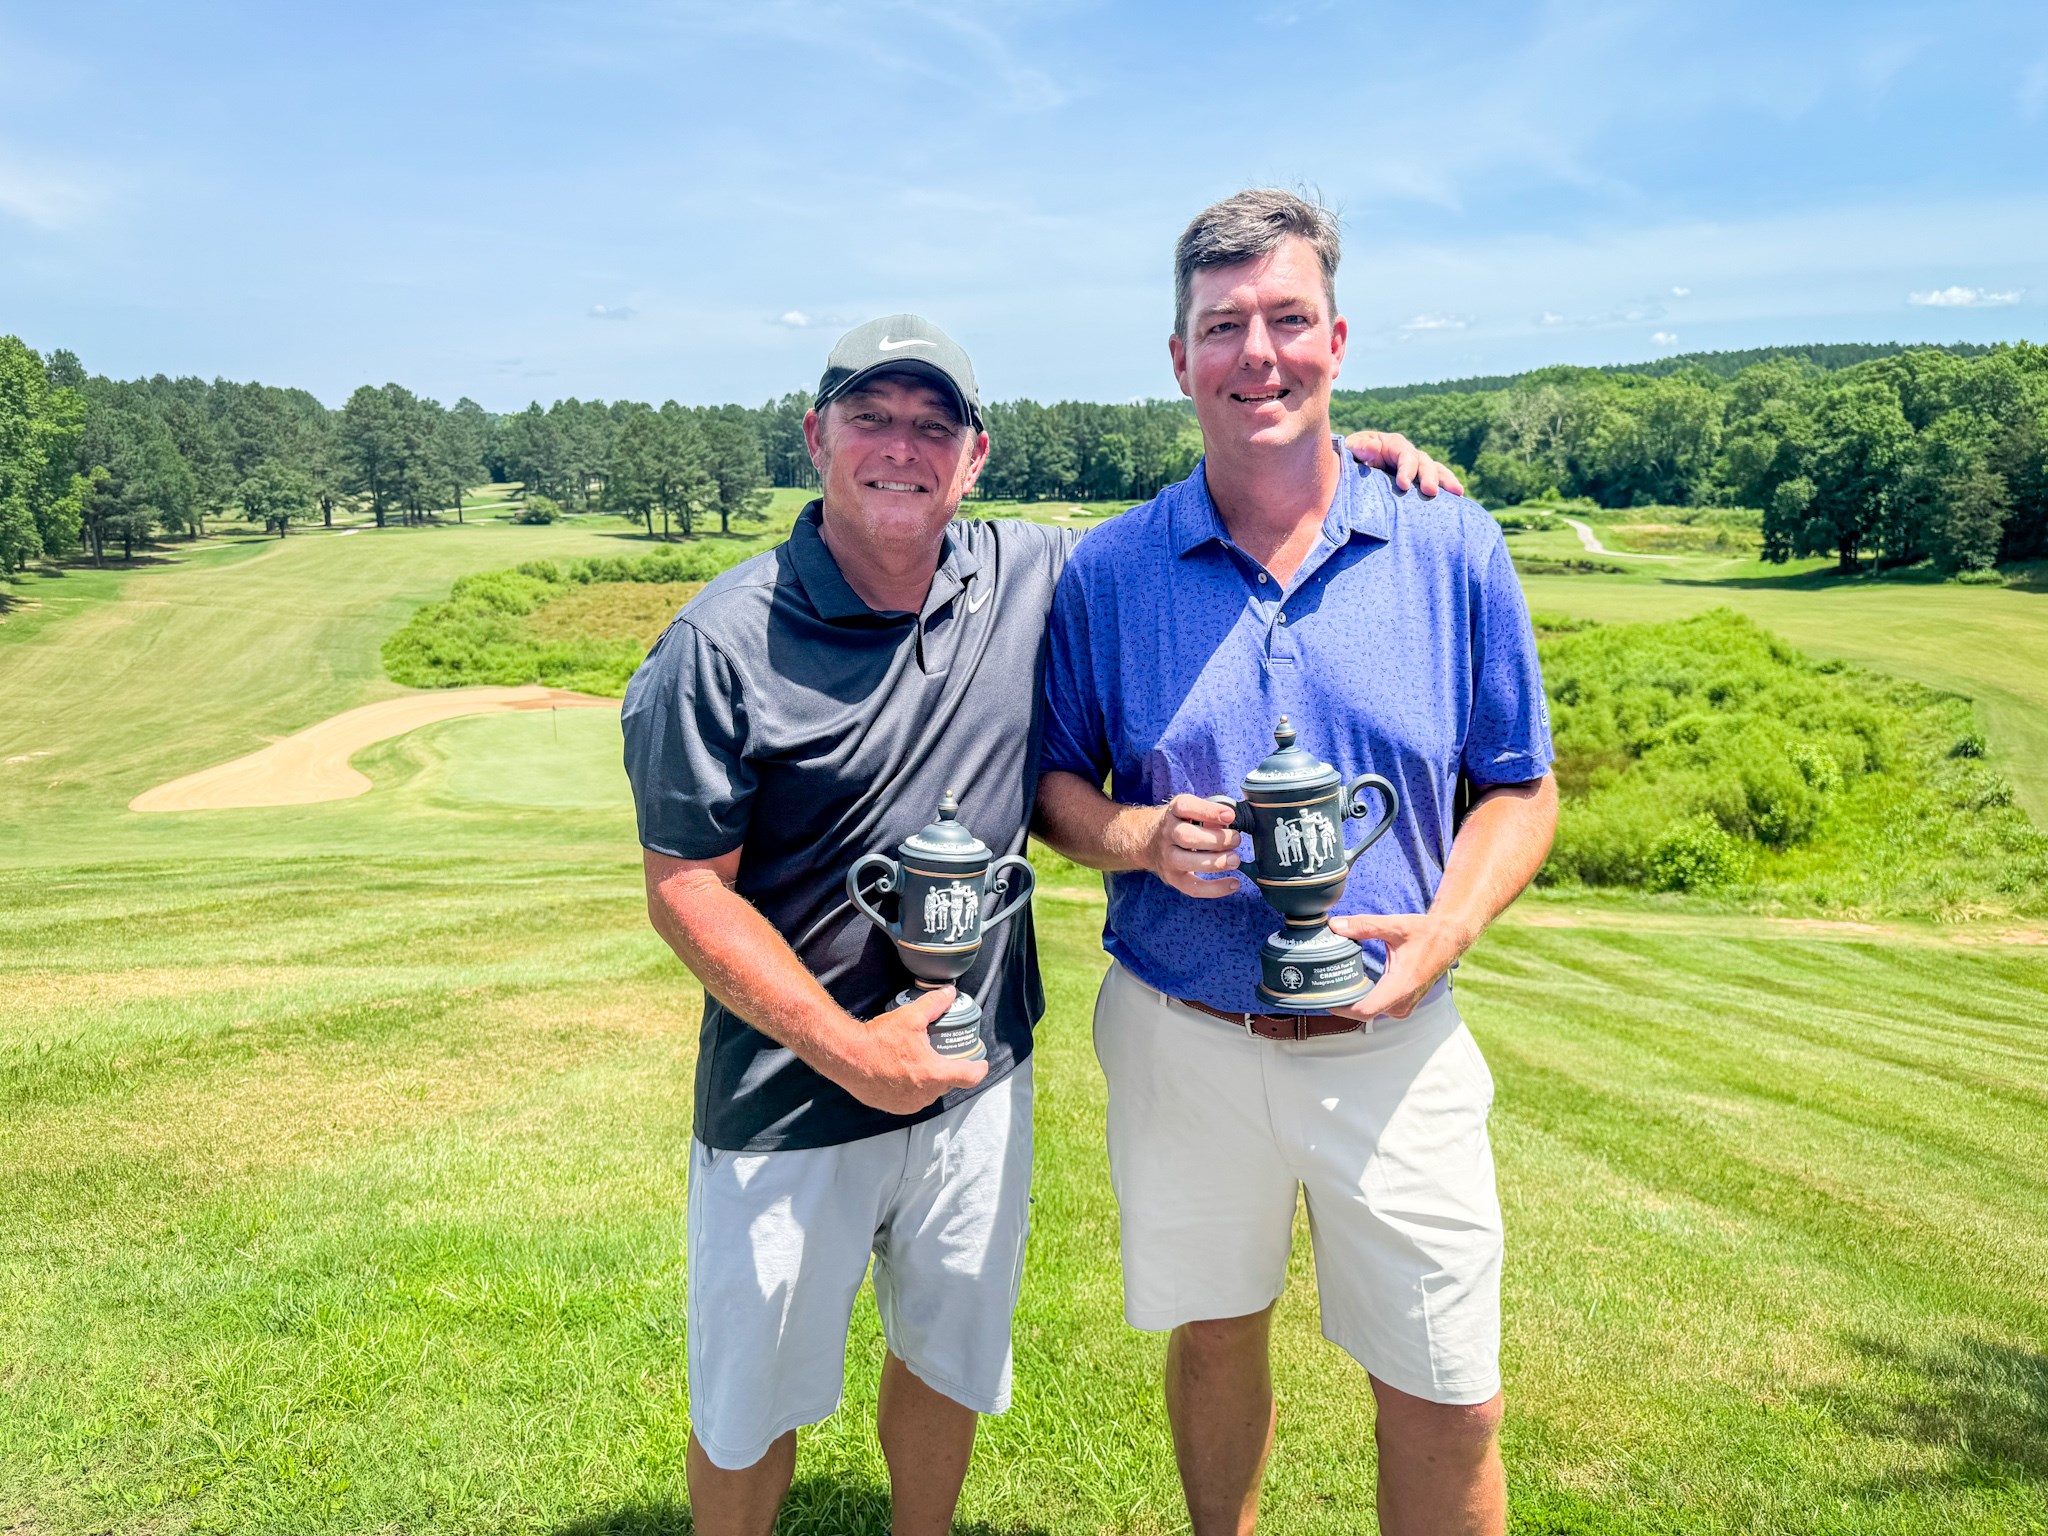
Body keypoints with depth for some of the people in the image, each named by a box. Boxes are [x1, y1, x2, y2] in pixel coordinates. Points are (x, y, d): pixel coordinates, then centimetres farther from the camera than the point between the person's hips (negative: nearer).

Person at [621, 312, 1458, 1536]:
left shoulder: (1028, 581, -4)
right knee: (752, 1404, 15)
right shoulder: (726, 645, -17)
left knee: (949, 1362, 24)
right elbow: (686, 888, -13)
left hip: (979, 1078, 4)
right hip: (792, 1096, -4)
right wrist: (847, 1047, -19)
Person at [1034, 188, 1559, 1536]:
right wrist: (1139, 839, -17)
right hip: (1180, 1036, 1)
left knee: (1447, 1403, 8)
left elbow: (1520, 790, 2)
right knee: (1214, 1338, 20)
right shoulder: (1107, 571, -3)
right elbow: (1054, 782, 5)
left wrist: (1446, 928, -15)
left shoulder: (1452, 549, -4)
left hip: (1393, 1043, 0)